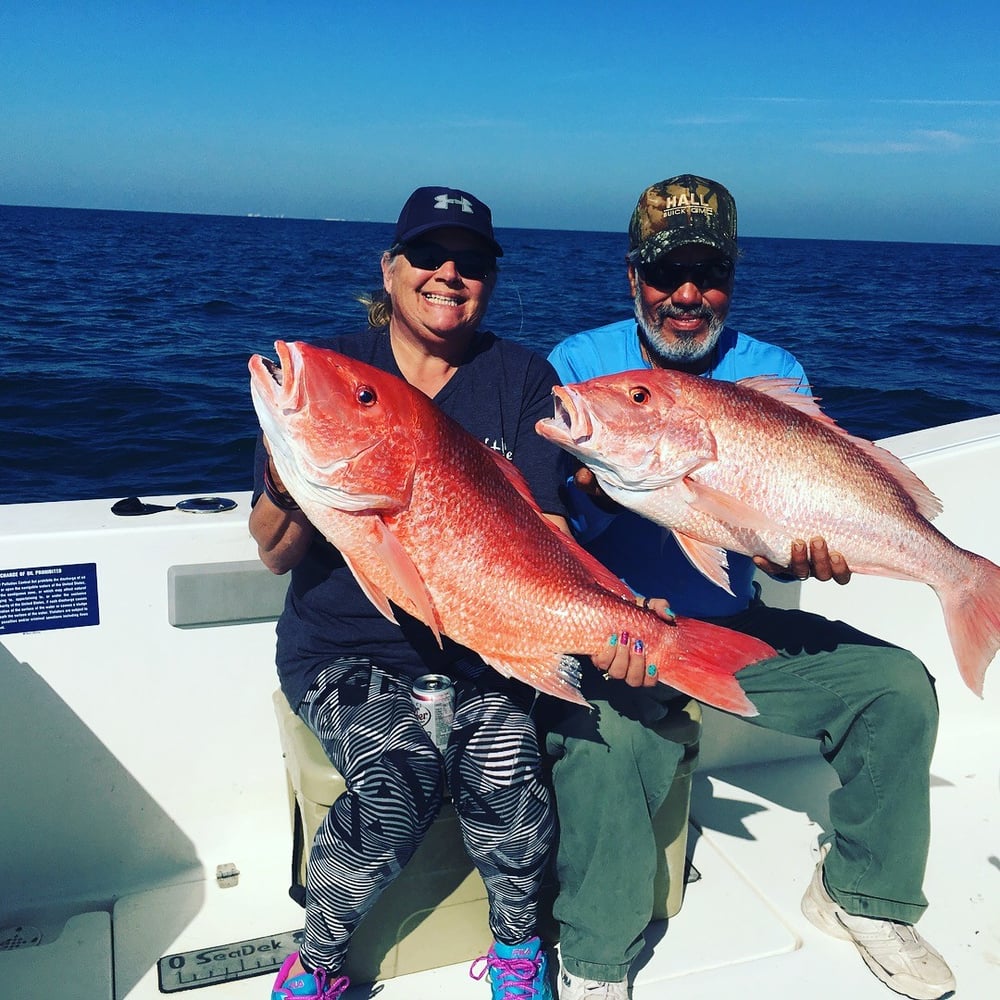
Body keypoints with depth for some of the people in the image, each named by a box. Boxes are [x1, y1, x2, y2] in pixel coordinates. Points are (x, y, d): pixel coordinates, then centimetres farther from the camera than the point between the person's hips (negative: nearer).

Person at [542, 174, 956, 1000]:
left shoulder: (774, 374, 3)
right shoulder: (578, 367, -3)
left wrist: (799, 550, -27)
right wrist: (595, 493, -30)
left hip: (736, 629, 4)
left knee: (900, 685, -10)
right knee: (602, 738, -33)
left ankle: (862, 897, 15)